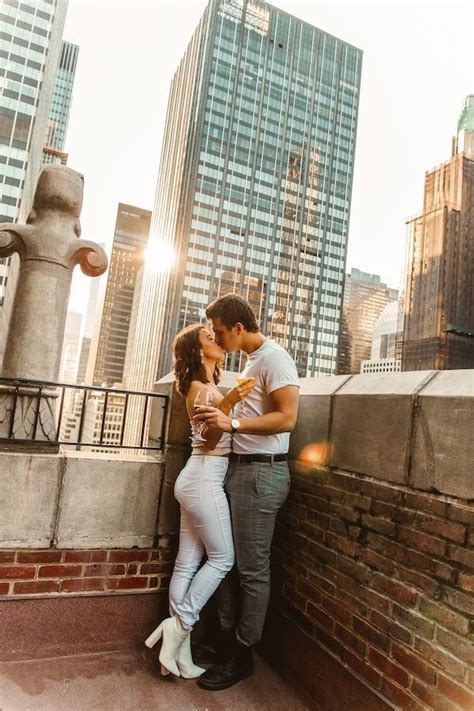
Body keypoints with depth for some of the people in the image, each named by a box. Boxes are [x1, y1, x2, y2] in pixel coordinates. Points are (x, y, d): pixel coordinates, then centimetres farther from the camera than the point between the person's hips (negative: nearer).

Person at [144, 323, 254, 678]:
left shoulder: (209, 385, 16)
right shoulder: (199, 387, -10)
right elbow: (210, 438, -17)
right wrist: (229, 402, -31)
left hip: (198, 479, 9)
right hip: (204, 479, -9)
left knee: (188, 563, 9)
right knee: (222, 558, 1)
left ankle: (180, 654, 17)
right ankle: (179, 625, 8)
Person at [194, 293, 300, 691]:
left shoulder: (273, 358, -12)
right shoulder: (251, 360, 16)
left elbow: (287, 418, -20)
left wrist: (233, 423, -20)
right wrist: (221, 416, 11)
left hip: (262, 472, -9)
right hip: (239, 467, 9)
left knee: (252, 569, 4)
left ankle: (242, 656, 21)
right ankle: (227, 639, 32)